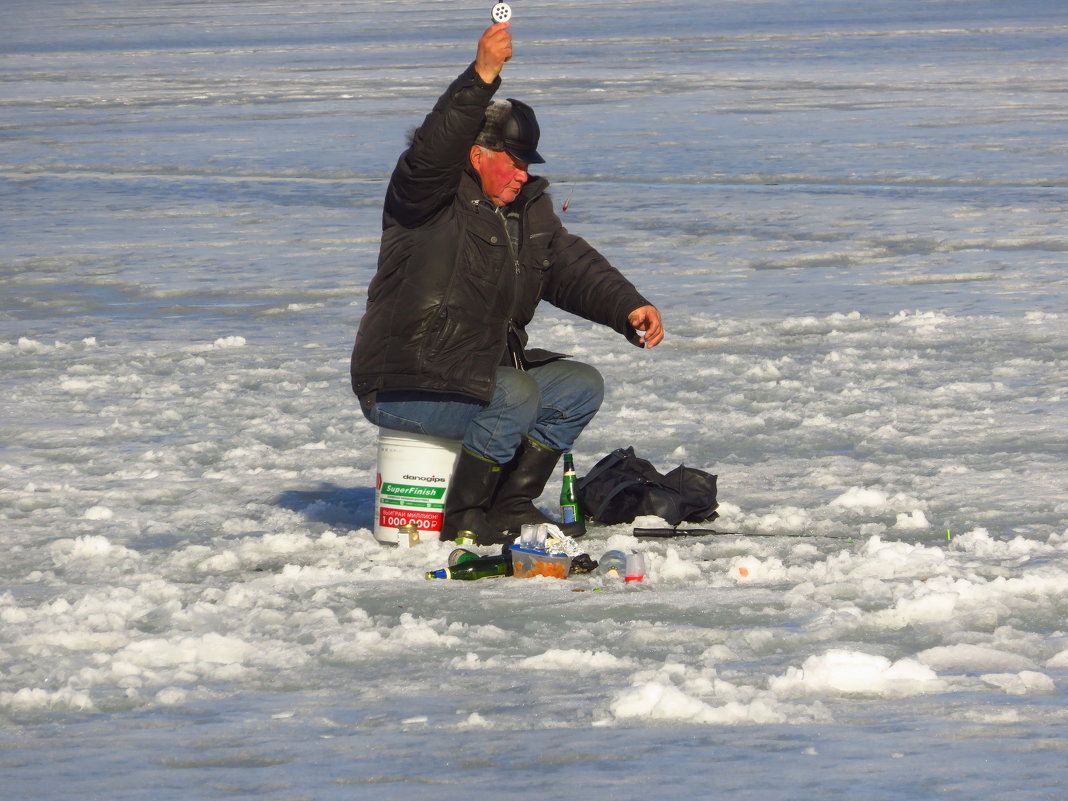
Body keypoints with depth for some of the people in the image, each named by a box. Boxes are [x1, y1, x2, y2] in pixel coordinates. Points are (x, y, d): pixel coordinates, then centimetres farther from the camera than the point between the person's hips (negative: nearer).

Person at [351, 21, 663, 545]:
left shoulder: (528, 208, 12)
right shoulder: (424, 196, -12)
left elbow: (571, 266, 6)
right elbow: (435, 147, -34)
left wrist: (627, 307, -13)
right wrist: (483, 75, -46)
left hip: (480, 370, 9)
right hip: (401, 387, -9)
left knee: (582, 386, 1)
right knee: (516, 397, -29)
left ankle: (511, 506, 5)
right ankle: (463, 521, -13)